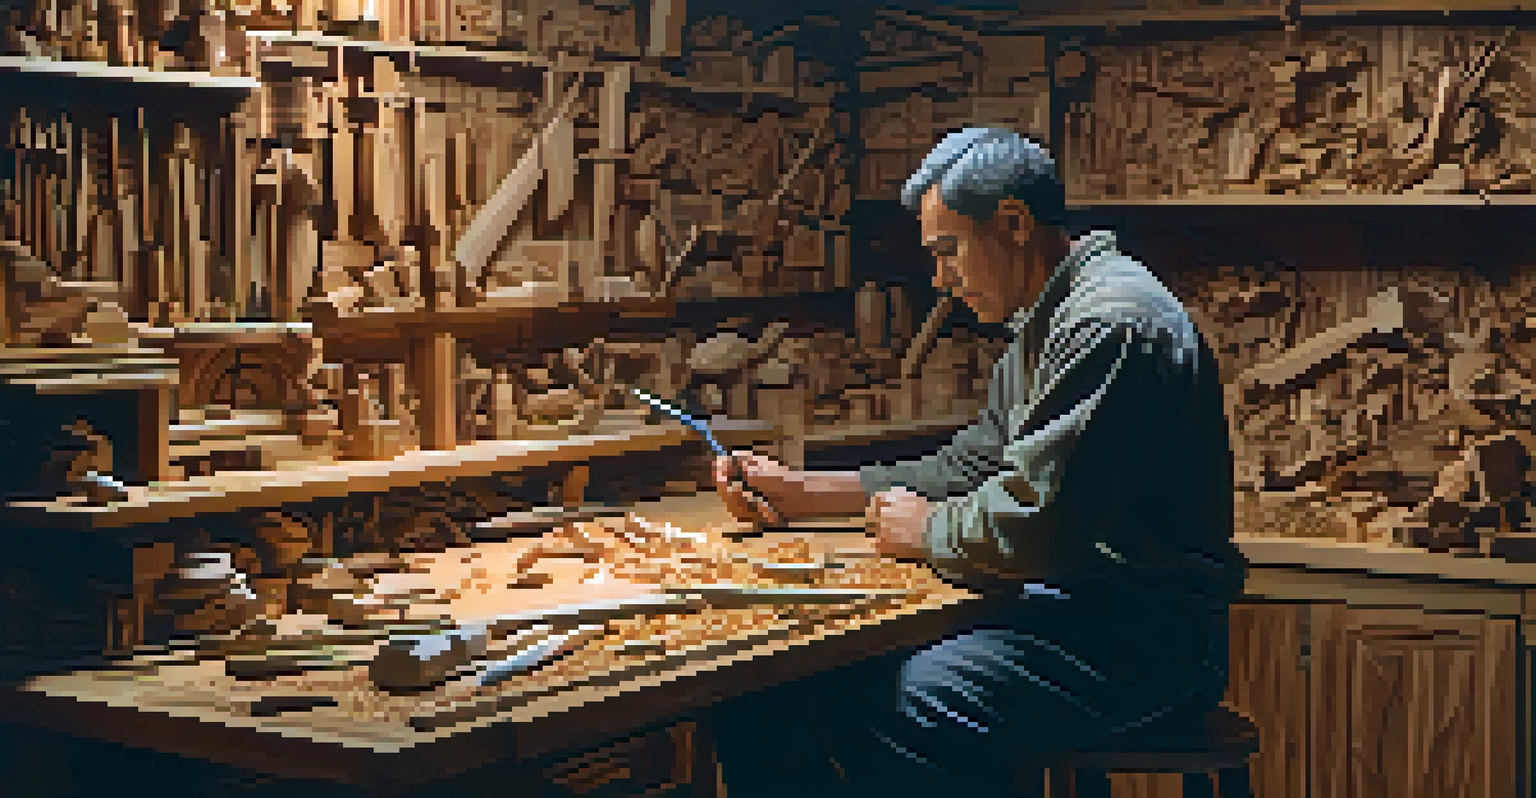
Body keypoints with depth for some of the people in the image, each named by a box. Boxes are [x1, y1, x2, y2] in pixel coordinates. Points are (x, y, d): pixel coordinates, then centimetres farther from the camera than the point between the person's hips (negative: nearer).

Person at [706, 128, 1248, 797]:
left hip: (1145, 638, -10)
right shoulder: (1042, 325, 19)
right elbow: (968, 470, 26)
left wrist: (926, 531, -3)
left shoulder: (1110, 323, -16)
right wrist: (796, 490, 21)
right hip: (1052, 608, 10)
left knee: (911, 706, -34)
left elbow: (1032, 522, -23)